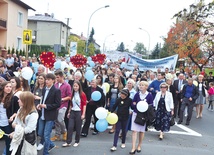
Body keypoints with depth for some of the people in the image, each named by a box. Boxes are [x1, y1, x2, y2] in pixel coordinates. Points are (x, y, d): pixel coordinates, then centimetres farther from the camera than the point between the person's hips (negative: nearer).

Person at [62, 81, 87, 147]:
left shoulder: (82, 94, -8)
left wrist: (83, 114, -12)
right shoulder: (72, 94, 8)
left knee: (78, 128, 5)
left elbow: (84, 105, -8)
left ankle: (77, 142, 19)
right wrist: (69, 112, 16)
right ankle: (68, 142, 7)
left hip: (79, 112, -4)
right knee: (70, 127, 0)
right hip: (72, 112, 4)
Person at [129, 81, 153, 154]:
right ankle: (133, 148, -4)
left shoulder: (149, 95, -5)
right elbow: (132, 104, 2)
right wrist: (136, 105, -19)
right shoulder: (137, 94, 0)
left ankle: (139, 146, 29)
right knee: (134, 130, -6)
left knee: (141, 131, 11)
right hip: (136, 114, 1)